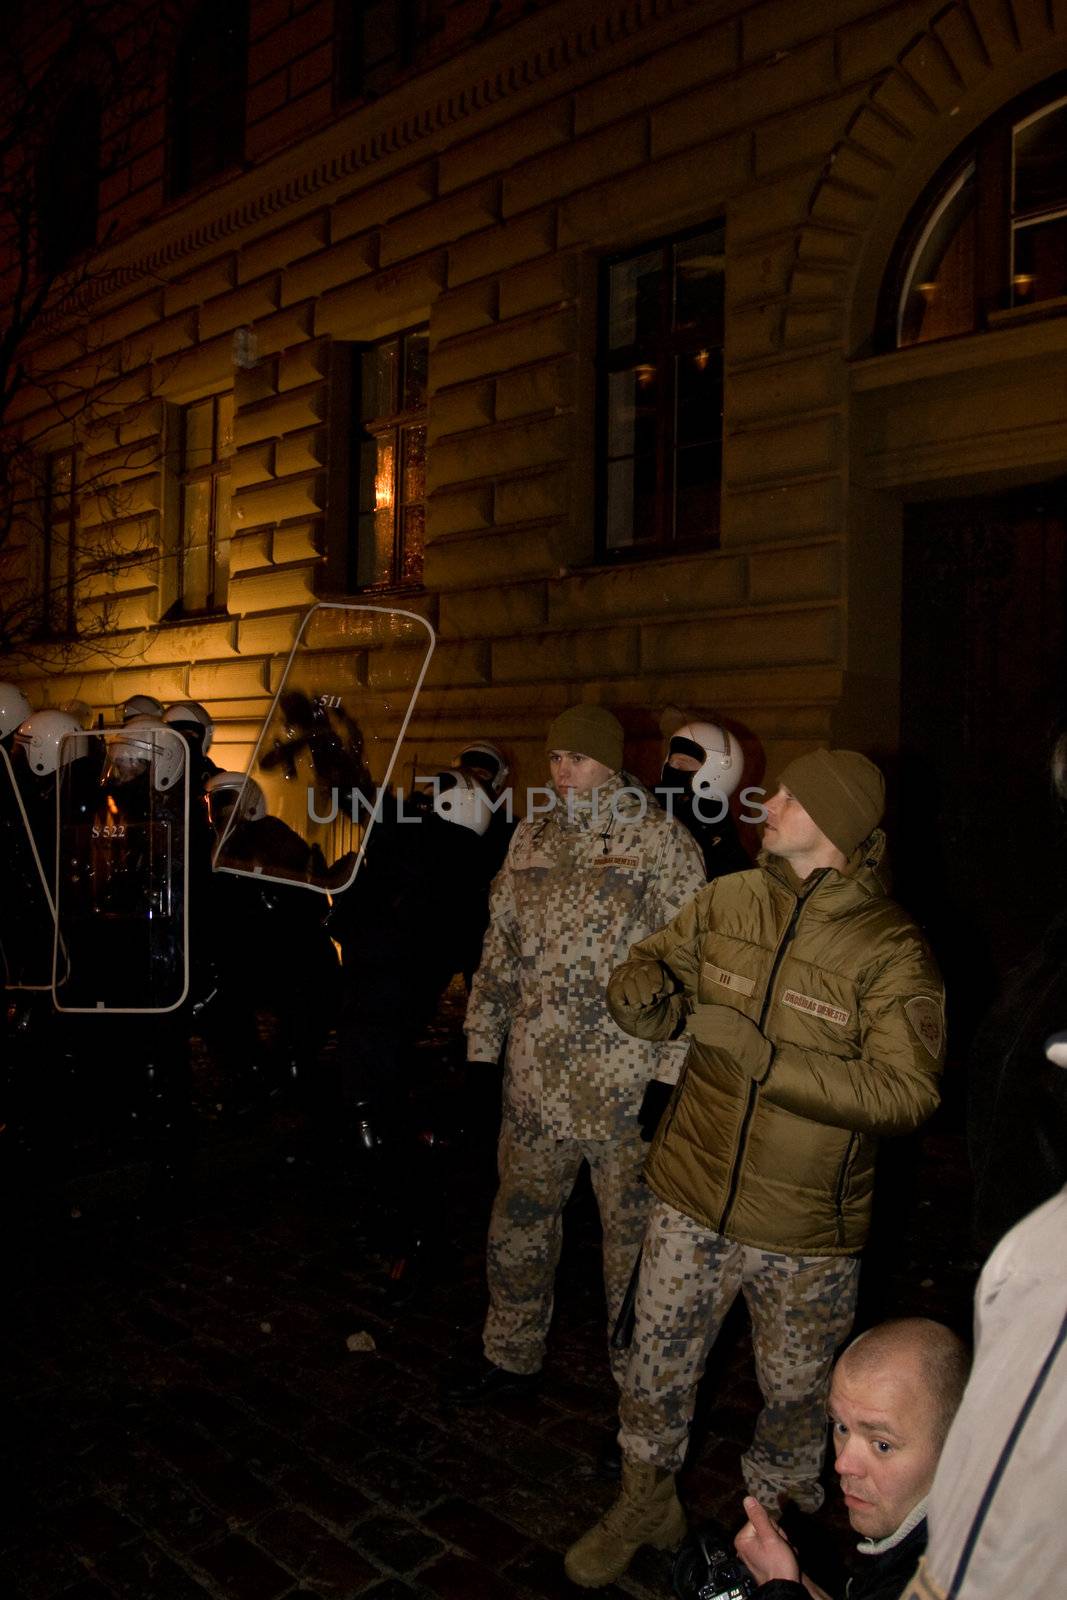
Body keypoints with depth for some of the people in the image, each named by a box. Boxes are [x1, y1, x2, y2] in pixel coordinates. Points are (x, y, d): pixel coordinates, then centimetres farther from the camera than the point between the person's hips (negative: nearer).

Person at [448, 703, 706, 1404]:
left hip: (627, 1079, -5)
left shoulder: (662, 838, -7)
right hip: (535, 1075, 5)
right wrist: (483, 1044, 11)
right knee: (519, 1220, 17)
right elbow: (500, 947, 14)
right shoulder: (532, 837, 9)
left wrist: (674, 1069, -14)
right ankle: (513, 1356, 37)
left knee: (633, 1230, 9)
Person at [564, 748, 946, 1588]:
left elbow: (907, 1091, -22)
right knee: (658, 1366, 19)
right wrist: (645, 993, -19)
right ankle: (646, 1503, 46)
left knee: (797, 1393, 19)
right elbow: (652, 968, 7)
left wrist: (766, 1057, -30)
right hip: (695, 1202, 3)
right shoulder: (727, 902, -4)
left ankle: (775, 1514, 48)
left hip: (809, 1233, -3)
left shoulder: (892, 949, -16)